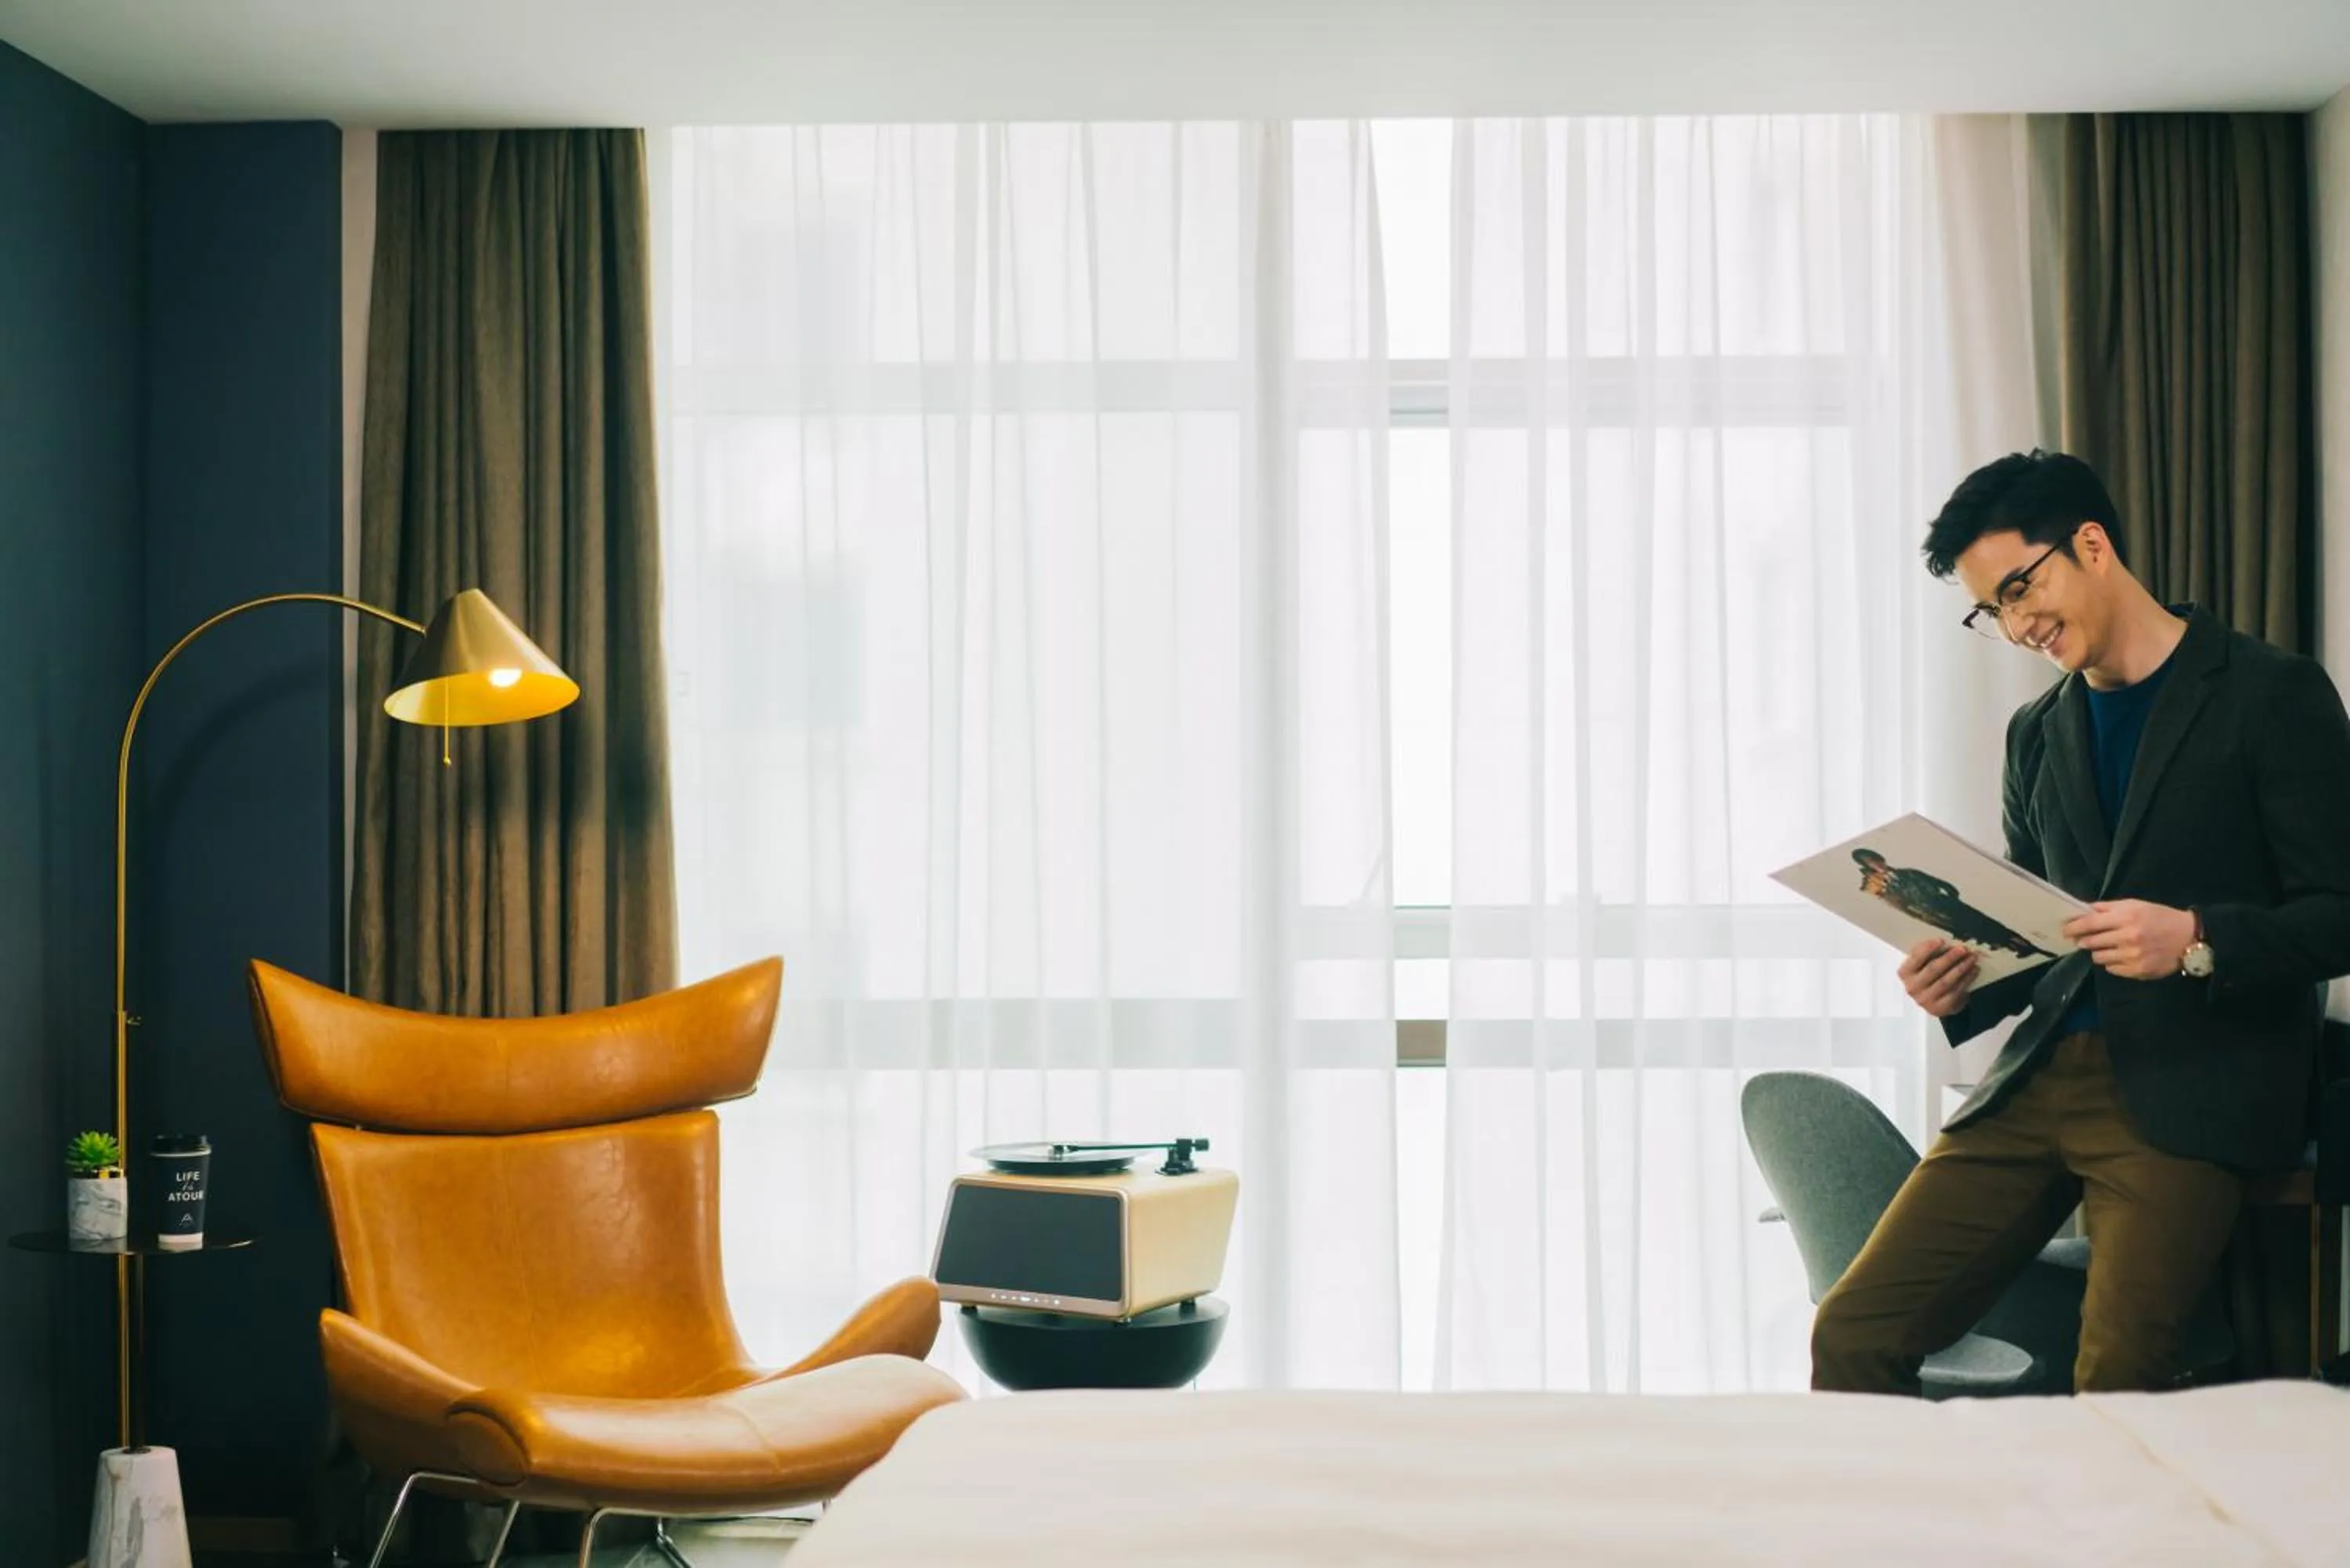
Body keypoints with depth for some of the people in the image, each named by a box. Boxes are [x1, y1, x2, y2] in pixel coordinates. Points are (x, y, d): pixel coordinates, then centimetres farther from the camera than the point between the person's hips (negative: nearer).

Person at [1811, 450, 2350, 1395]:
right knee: (1852, 1334, -8)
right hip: (2039, 1080, 6)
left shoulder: (2272, 695, -1)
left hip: (2190, 1094, -5)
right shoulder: (2037, 734, 18)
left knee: (2115, 1385, -22)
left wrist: (2196, 940, -22)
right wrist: (1965, 990, 2)